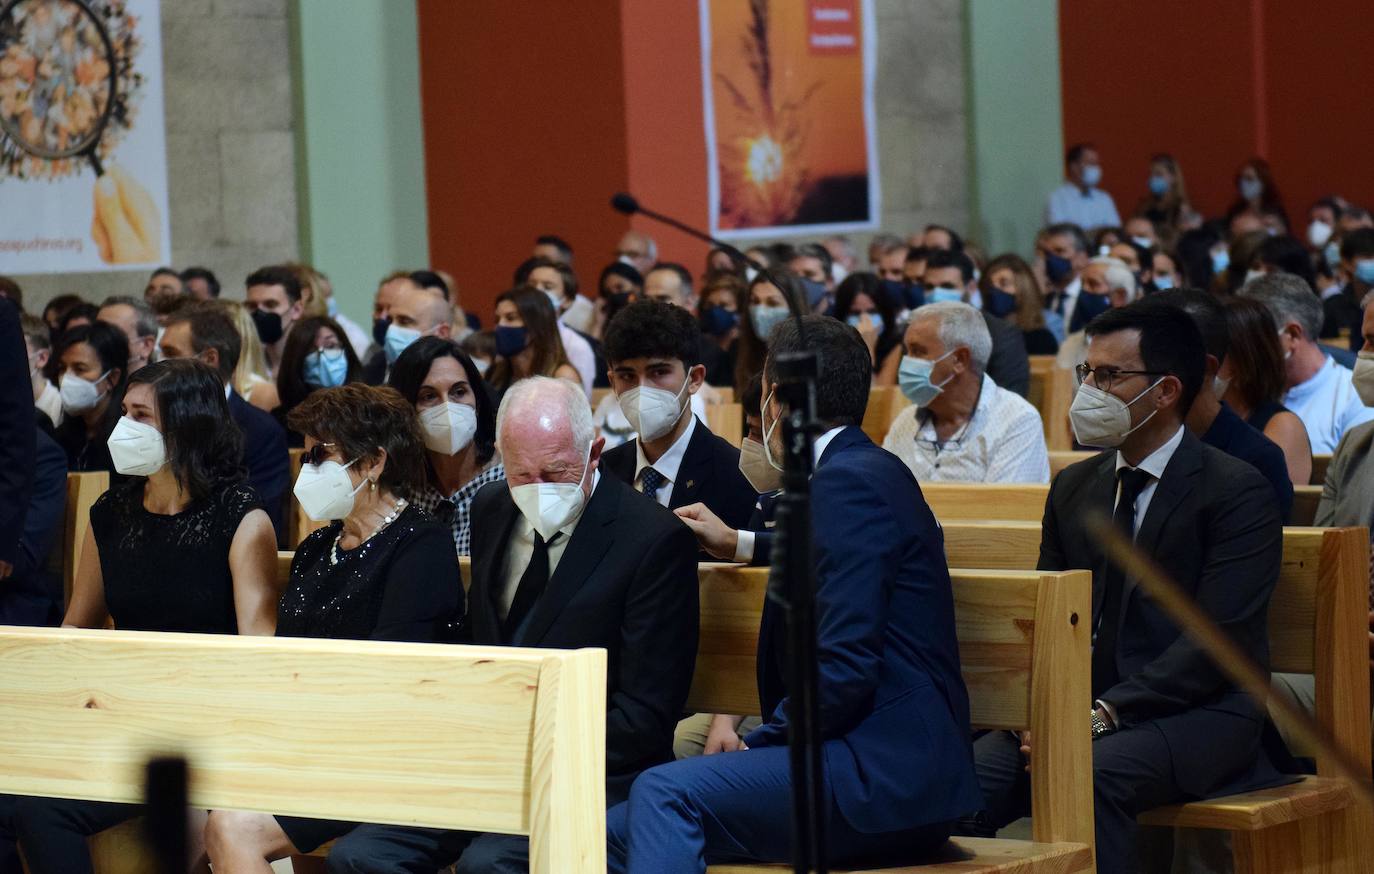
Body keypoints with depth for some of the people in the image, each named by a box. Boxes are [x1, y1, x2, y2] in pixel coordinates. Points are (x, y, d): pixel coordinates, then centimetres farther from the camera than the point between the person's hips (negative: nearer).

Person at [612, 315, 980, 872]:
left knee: (664, 794, -22)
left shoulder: (846, 481, -12)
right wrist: (740, 545, 53)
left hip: (883, 774, -10)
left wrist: (757, 745, -11)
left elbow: (845, 669, -20)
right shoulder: (870, 471, 19)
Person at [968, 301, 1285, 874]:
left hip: (1199, 713, -5)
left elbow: (1218, 638, -14)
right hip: (1081, 708, 5)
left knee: (1090, 775, -37)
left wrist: (1105, 714, -21)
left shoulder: (1238, 492, -4)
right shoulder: (1073, 488, 17)